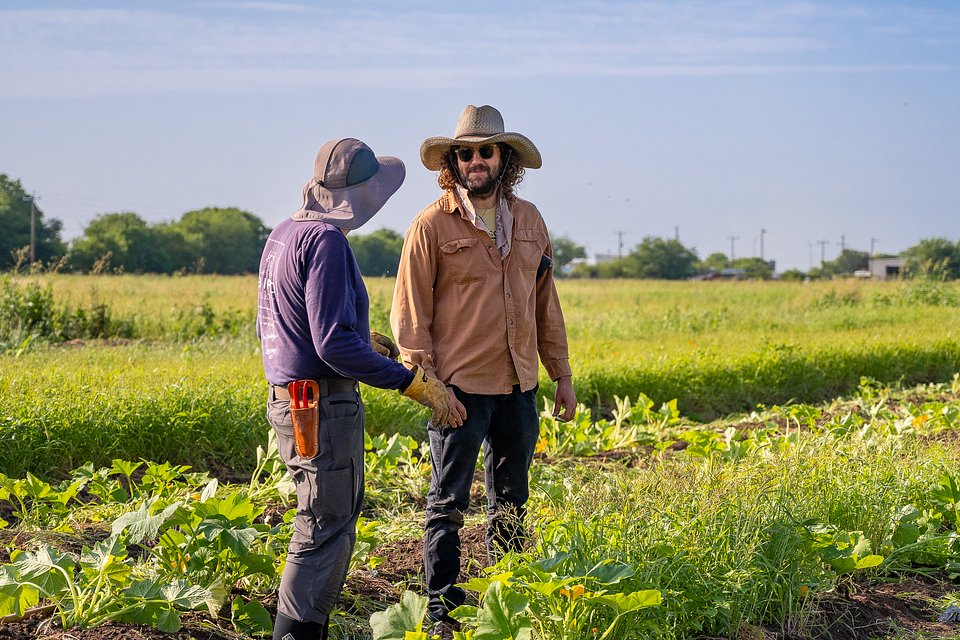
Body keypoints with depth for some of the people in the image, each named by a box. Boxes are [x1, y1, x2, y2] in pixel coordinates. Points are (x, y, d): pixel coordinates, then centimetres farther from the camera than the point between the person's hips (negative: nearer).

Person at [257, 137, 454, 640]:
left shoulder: (283, 234, 12)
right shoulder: (325, 240, -17)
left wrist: (363, 341, 27)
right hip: (324, 405, -10)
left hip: (288, 398, 10)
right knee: (325, 532, -4)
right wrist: (412, 383, -17)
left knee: (336, 523, 18)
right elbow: (334, 344, -22)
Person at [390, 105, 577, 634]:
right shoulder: (432, 225, -7)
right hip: (459, 390, -5)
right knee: (447, 507, 1)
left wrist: (562, 374, 15)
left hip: (518, 389, 5)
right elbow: (410, 314, -7)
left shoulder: (528, 221, 9)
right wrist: (428, 382, -14)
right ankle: (443, 617, 9)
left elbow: (545, 305, 16)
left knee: (510, 506, 15)